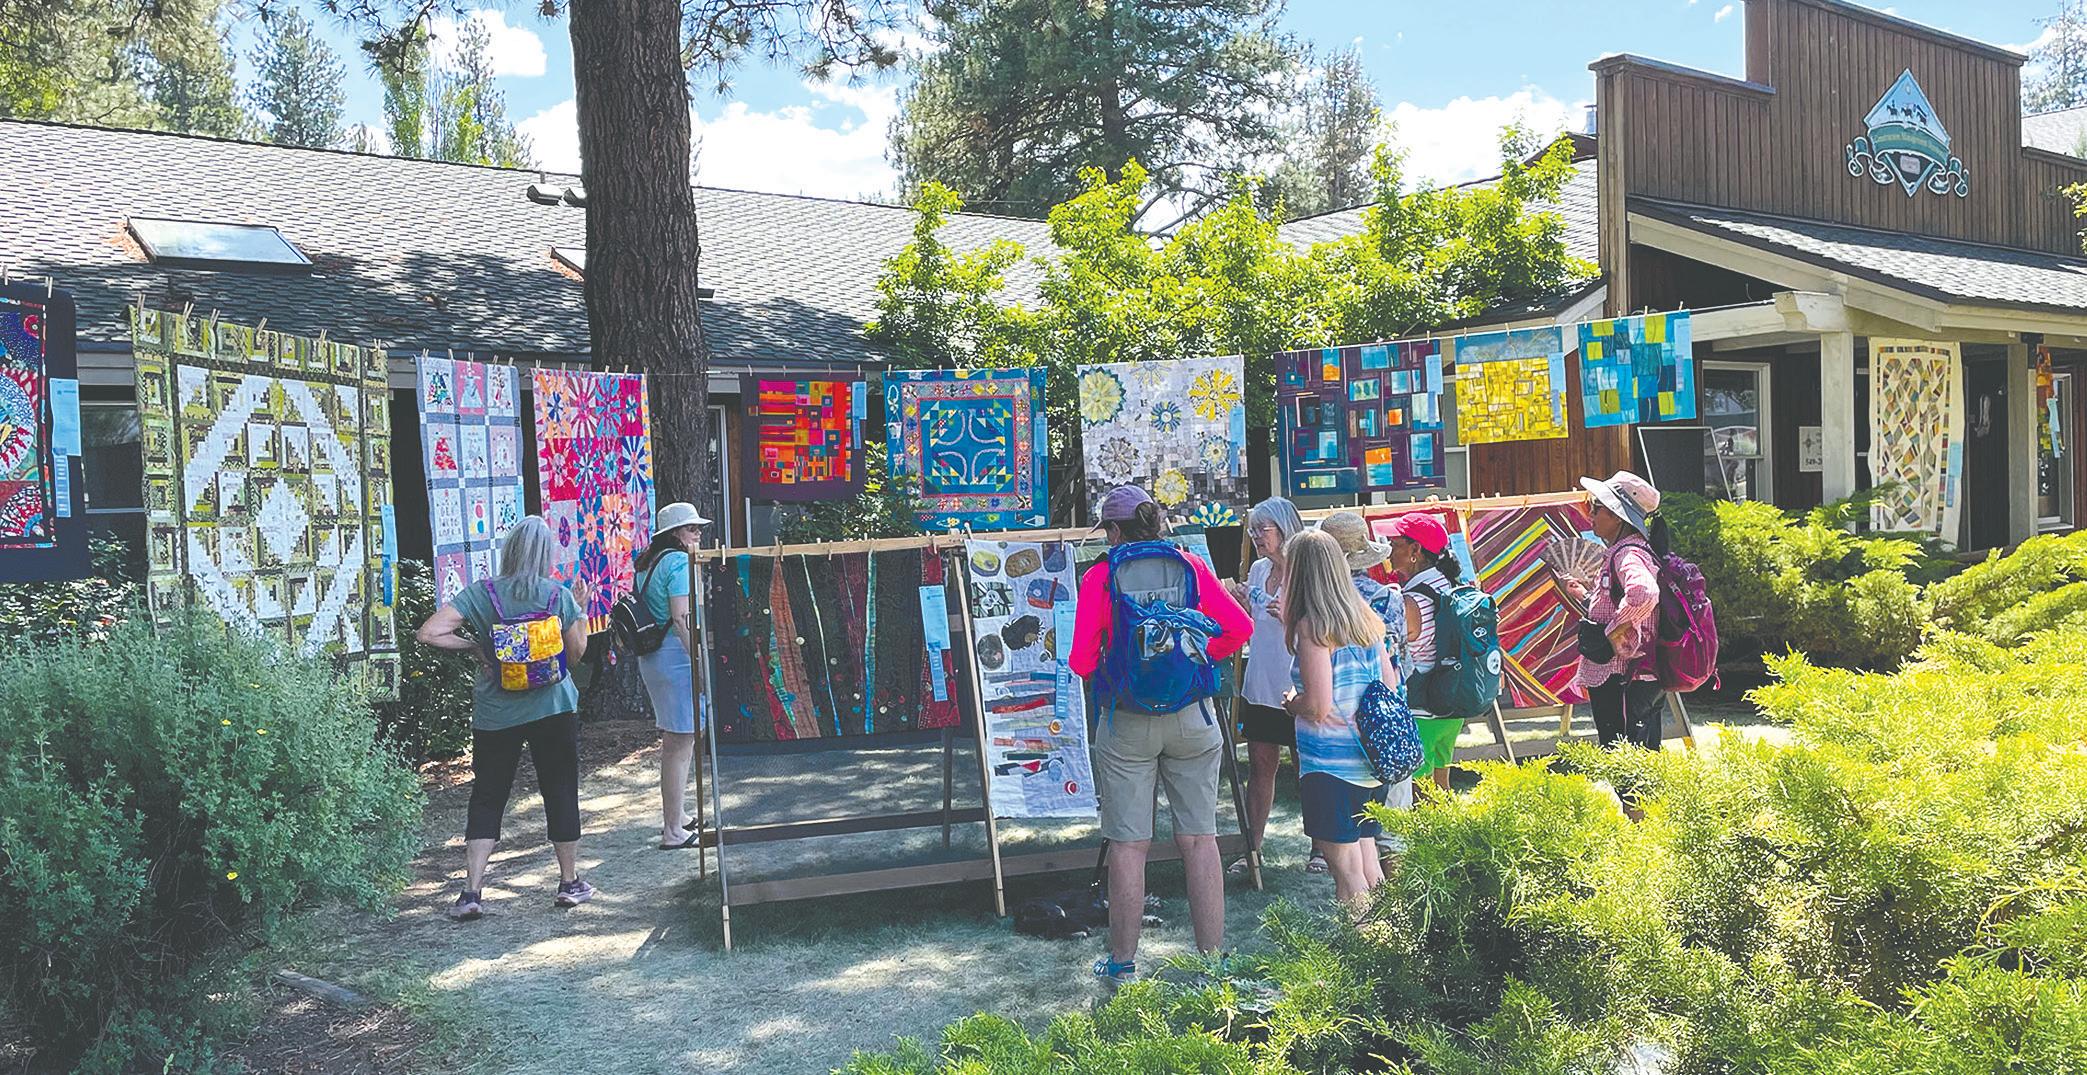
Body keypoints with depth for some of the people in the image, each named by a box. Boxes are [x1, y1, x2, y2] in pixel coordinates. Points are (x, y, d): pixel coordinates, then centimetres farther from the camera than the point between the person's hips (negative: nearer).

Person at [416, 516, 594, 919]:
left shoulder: (481, 593, -4)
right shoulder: (560, 597, -5)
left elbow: (428, 634, -11)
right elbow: (575, 655, 3)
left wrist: (474, 644, 0)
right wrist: (580, 610, 12)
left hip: (495, 713, 1)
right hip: (553, 708, -1)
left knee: (487, 798, 9)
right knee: (561, 793, 10)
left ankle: (471, 892, 4)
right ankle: (570, 883, 19)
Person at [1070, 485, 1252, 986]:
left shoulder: (1099, 577, -5)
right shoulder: (1190, 565, 2)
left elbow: (1082, 662, -6)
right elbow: (1240, 628, -1)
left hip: (1126, 720, -2)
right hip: (1192, 717, 2)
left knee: (1128, 845, 5)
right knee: (1199, 839, 8)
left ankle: (1123, 962, 15)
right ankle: (1213, 959, 14)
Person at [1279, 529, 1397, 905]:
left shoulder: (1311, 627, -15)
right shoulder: (1367, 617, 7)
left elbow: (1318, 705, -19)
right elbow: (1392, 685, 13)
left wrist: (1291, 701, 0)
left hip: (1331, 764, -8)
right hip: (1373, 760, 8)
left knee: (1346, 868, 1)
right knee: (1367, 857, 17)